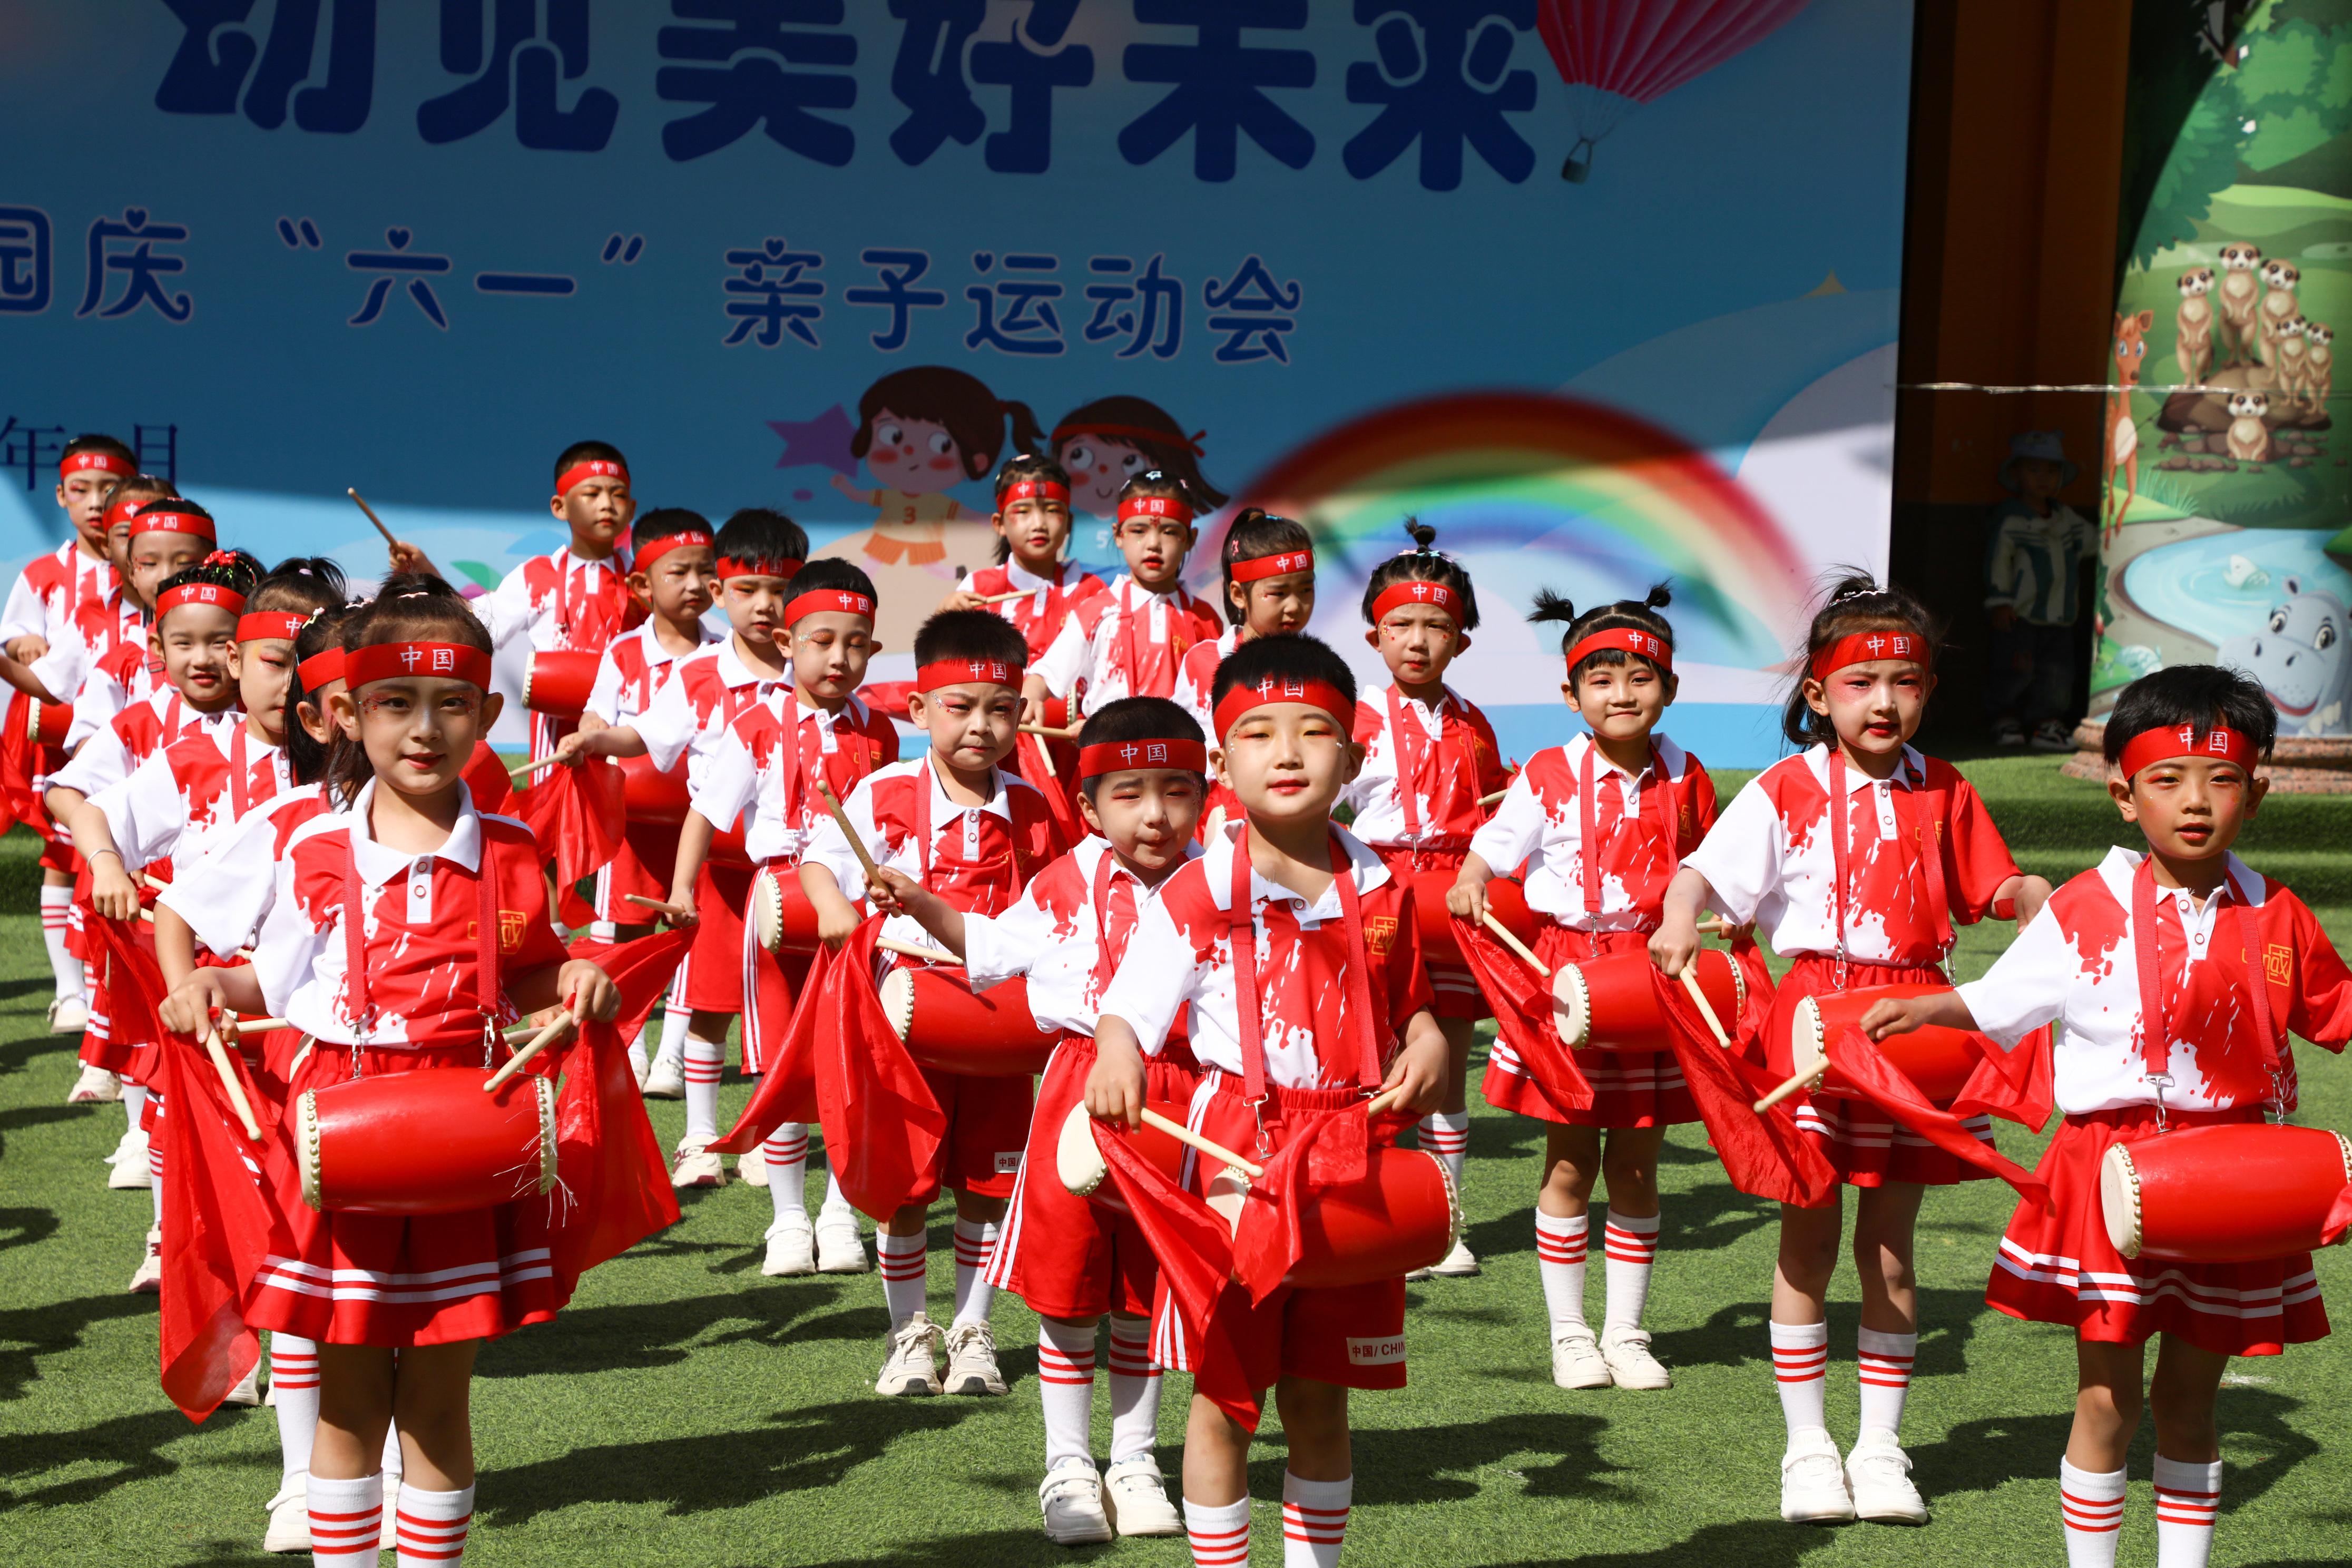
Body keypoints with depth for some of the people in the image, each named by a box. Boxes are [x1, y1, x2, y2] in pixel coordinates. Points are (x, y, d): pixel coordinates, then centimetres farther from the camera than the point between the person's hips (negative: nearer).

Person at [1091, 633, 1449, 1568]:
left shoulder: (1379, 893, 4)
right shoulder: (1196, 896, -7)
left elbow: (1408, 1004, 17)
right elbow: (1127, 1009, -10)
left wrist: (1426, 1050, -4)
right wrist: (1117, 1058, -32)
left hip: (1350, 1167, 3)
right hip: (1234, 1159, -3)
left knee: (1318, 1400, 13)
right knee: (1226, 1399, 4)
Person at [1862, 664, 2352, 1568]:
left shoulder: (2277, 919, 2)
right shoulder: (2085, 912, -4)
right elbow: (1996, 1004, 2)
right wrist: (1923, 1010, -15)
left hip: (2230, 1182, 2)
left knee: (2189, 1400, 12)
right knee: (2108, 1400, 3)